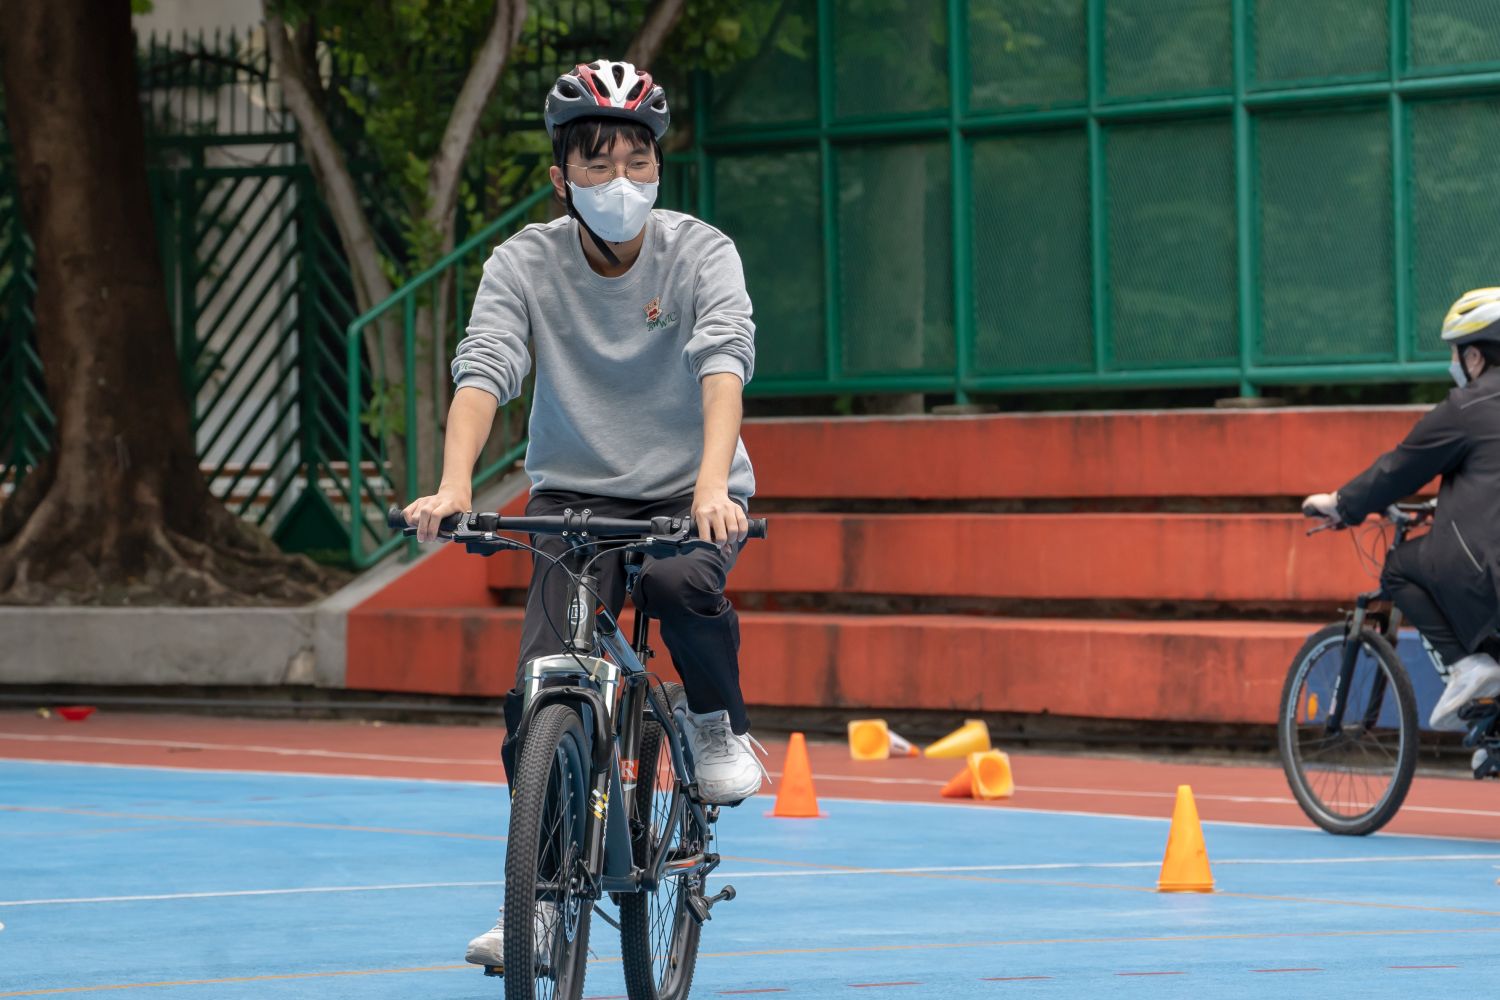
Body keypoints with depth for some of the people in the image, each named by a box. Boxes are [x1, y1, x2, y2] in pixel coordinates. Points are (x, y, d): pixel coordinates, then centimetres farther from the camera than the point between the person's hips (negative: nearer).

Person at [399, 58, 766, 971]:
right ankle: (538, 903, -5)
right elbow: (484, 369, -22)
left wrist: (714, 484, -45)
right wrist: (454, 484, -40)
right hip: (577, 492, 1)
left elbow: (724, 361, -27)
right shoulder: (526, 263, -8)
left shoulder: (701, 253, -12)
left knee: (679, 582, -36)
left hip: (688, 491, -1)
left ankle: (721, 726, -6)